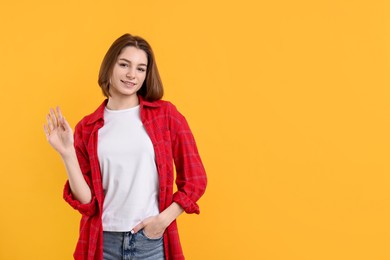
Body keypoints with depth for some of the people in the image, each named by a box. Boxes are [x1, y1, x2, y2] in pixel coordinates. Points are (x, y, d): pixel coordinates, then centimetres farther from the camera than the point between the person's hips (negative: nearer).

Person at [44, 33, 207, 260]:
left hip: (152, 240, -1)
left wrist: (164, 219, -9)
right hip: (104, 242, 1)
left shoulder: (166, 114, -3)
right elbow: (86, 201, -1)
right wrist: (67, 153, -10)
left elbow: (194, 180, 0)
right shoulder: (88, 127, 2)